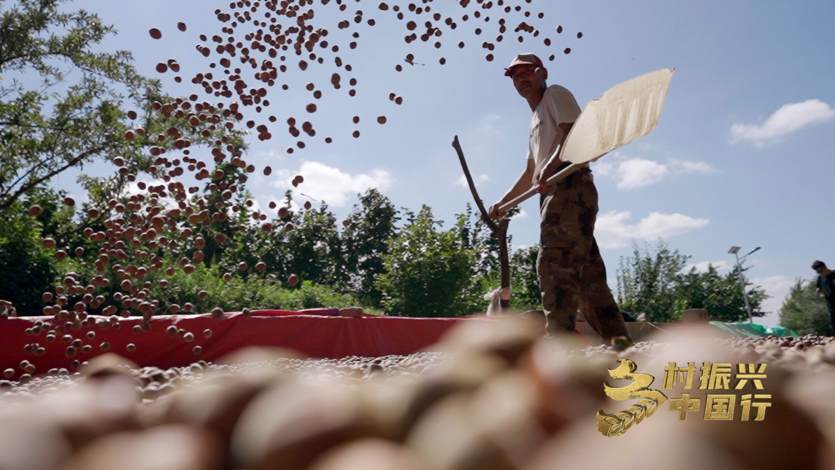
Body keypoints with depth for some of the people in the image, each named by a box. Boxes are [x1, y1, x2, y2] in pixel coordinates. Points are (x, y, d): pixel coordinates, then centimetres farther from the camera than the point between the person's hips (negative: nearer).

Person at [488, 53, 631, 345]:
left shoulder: (555, 94, 9)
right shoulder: (535, 121, 33)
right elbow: (530, 173, 34)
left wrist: (550, 166, -24)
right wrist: (503, 202, 27)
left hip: (570, 186, -10)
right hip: (555, 193, 10)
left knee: (554, 263, -22)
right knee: (587, 272, 5)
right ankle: (619, 340, 7)